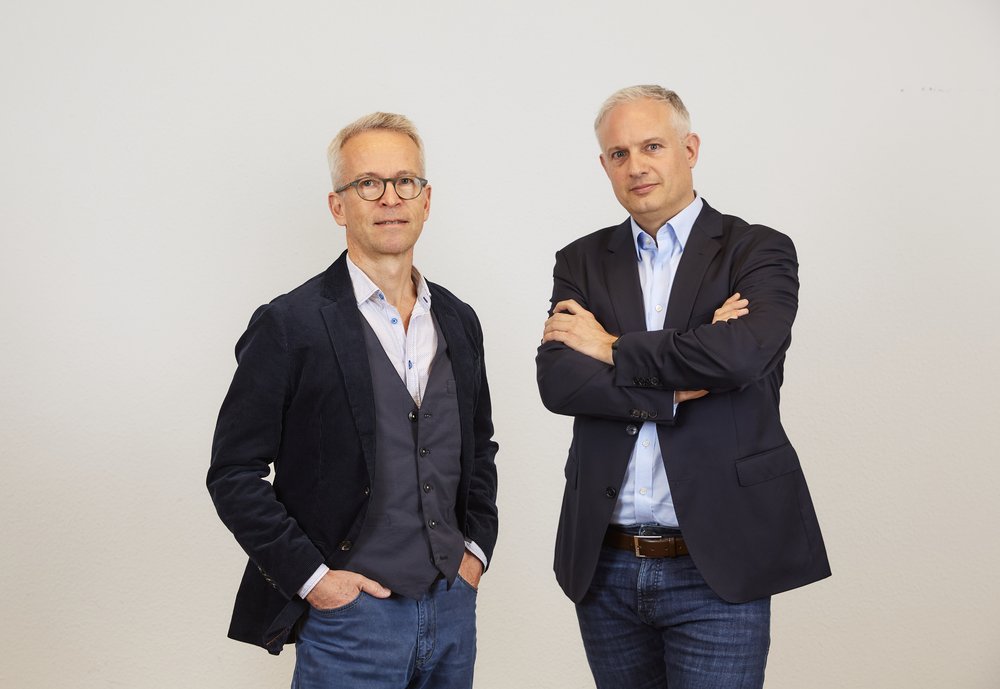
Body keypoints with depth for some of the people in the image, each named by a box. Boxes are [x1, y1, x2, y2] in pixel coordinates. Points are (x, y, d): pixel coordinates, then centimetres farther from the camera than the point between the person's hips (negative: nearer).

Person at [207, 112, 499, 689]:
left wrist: (476, 549, 7)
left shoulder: (459, 321, 8)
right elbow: (234, 474, -8)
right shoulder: (289, 325, -9)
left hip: (453, 605, 5)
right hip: (349, 613, -5)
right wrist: (311, 575, -12)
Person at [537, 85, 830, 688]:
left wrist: (612, 348, -11)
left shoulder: (759, 251, -1)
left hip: (717, 567, -3)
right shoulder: (582, 263, 8)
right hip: (606, 567, 4)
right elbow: (558, 382, -7)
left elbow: (746, 351, -21)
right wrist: (680, 384, -16)